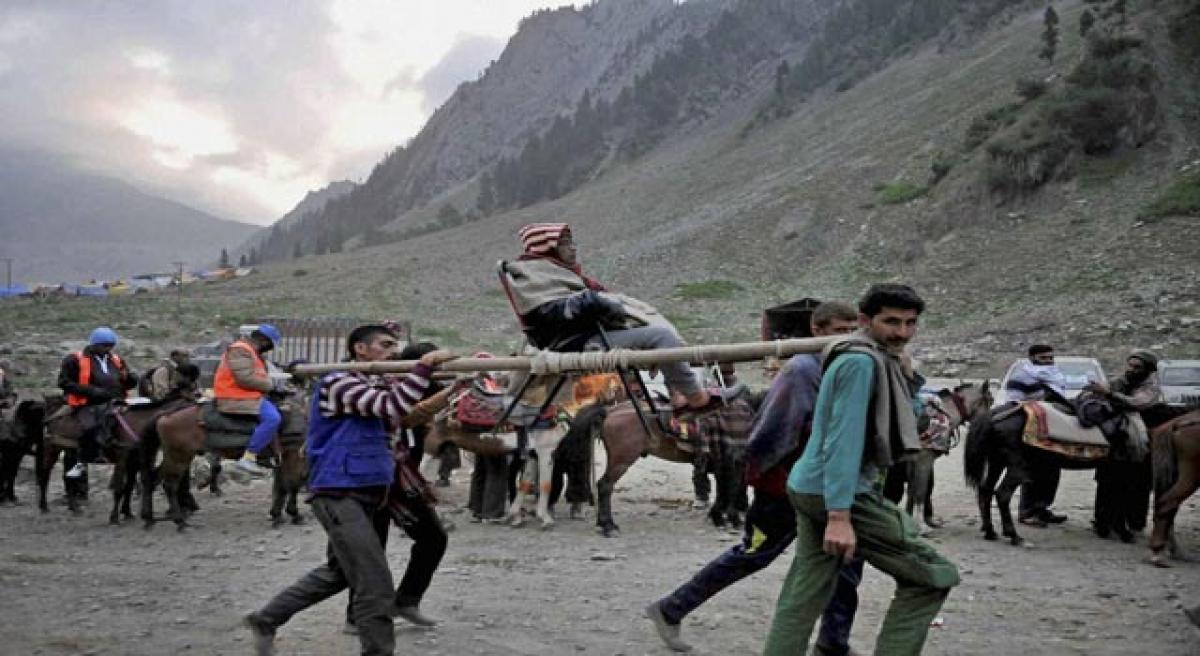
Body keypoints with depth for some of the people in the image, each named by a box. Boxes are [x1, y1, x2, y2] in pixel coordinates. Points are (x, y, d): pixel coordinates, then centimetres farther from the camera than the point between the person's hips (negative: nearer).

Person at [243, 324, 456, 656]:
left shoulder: (375, 387, 19)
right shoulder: (338, 382, -12)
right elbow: (396, 407, -24)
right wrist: (426, 364, -25)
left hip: (360, 494, 10)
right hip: (340, 494, -10)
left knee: (338, 572, 22)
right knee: (375, 585, -12)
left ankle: (265, 620, 34)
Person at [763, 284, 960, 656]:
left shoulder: (880, 360, 17)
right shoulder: (861, 361, -16)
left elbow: (903, 420, 23)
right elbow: (843, 440, -23)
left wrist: (908, 379, 10)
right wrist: (839, 516, -27)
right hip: (838, 493, -10)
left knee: (804, 596, 9)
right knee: (933, 577, -4)